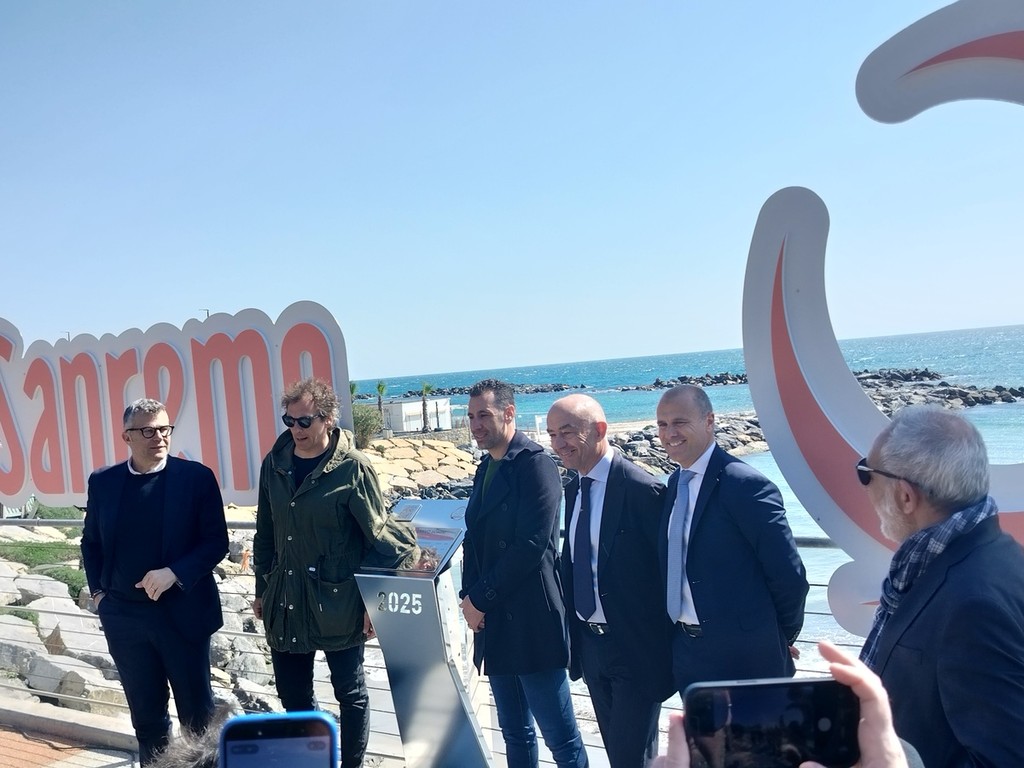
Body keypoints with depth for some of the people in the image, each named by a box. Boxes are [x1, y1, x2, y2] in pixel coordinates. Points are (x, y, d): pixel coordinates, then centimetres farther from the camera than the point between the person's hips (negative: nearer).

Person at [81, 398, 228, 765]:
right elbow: (91, 542, 13)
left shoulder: (197, 477, -8)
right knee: (145, 713, 17)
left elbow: (217, 542, -8)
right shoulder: (102, 481, 2)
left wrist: (174, 573, -19)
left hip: (182, 612, -3)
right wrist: (97, 591, 4)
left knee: (198, 712, 9)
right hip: (124, 615, 3)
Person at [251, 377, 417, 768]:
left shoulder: (353, 467, -13)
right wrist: (261, 589, 14)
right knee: (292, 694, 16)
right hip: (285, 600, 5)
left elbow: (379, 536, -10)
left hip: (337, 600, -5)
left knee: (350, 693, 10)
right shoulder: (274, 464, 2)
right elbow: (265, 533, 11)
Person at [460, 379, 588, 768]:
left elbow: (531, 545, -20)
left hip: (531, 621, -8)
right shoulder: (486, 468, 13)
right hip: (494, 620, 8)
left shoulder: (535, 464, -12)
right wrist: (469, 596, 0)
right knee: (514, 732, 17)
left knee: (559, 735, 2)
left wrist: (480, 598, -13)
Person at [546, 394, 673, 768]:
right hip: (590, 642, 8)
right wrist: (573, 631, 10)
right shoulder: (574, 488, 5)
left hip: (636, 646, -7)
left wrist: (666, 645, -13)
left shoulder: (643, 490, -20)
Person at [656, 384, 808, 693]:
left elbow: (789, 575, -16)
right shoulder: (675, 483, 7)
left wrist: (780, 639, -3)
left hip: (743, 658, -7)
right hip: (687, 654, 7)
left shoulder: (746, 485, -18)